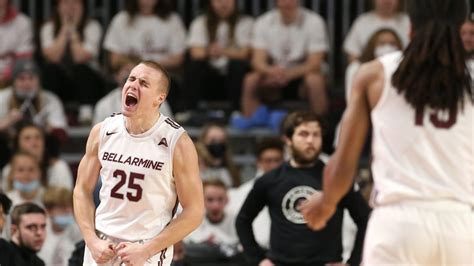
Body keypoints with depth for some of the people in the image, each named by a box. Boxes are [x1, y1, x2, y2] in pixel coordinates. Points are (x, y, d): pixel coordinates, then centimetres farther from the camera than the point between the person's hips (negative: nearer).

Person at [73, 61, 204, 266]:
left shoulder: (178, 143, -11)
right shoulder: (102, 132, 0)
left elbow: (194, 211, -9)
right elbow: (83, 190, 9)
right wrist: (93, 242, -5)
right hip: (102, 249, 4)